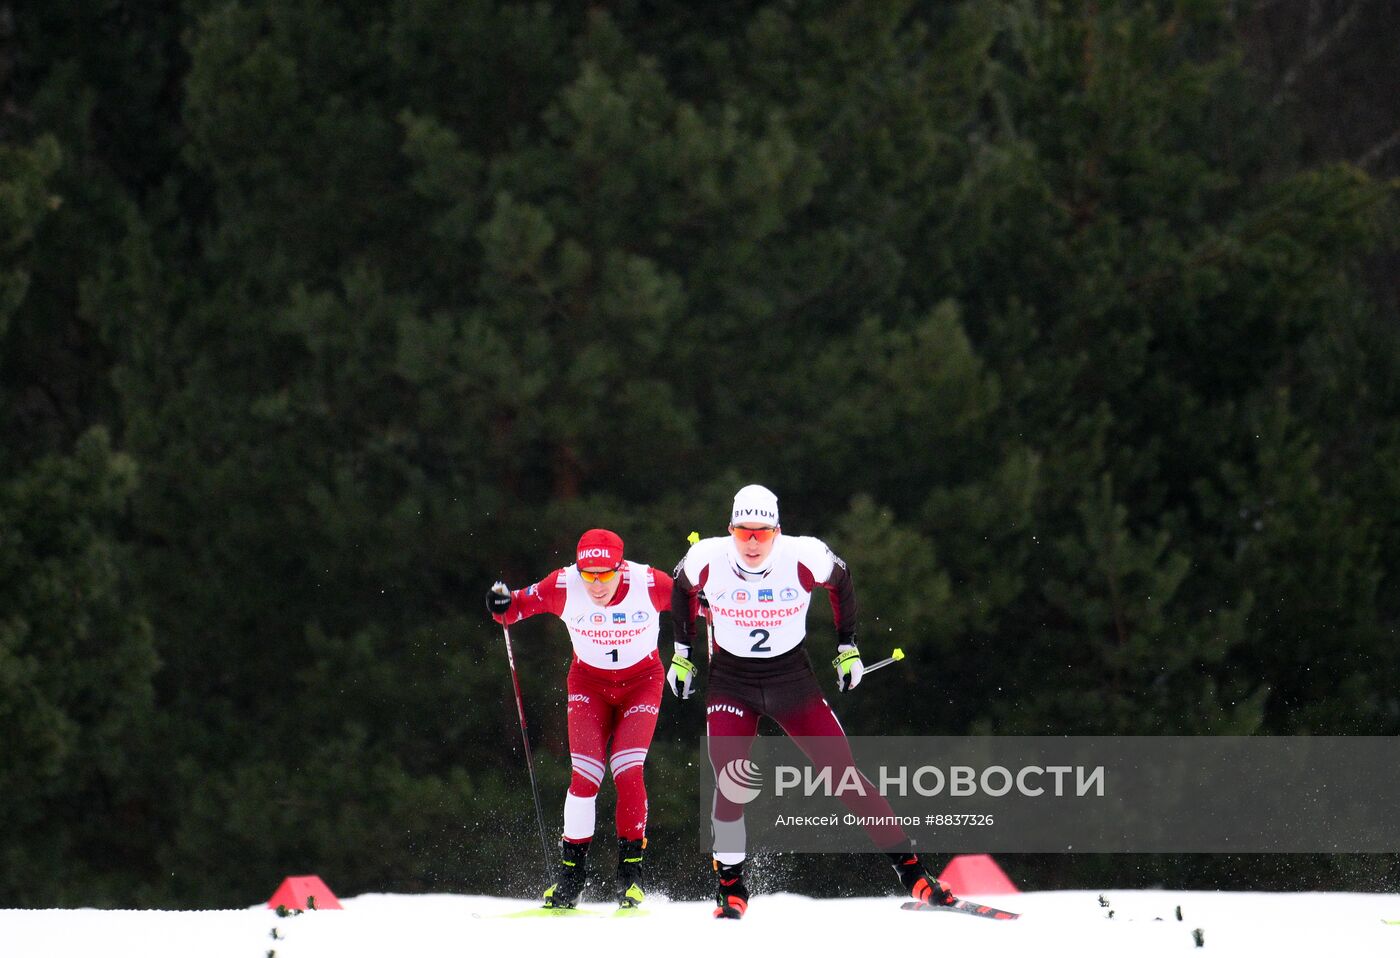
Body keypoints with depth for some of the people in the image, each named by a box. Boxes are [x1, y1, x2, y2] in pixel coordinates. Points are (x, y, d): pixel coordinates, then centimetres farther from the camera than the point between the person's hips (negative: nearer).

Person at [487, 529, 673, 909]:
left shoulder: (649, 584, -25)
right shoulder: (564, 586, -22)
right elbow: (519, 606, -9)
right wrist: (502, 604, -30)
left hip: (641, 681, -1)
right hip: (589, 682, 1)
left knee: (628, 771, -17)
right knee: (585, 774, -12)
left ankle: (631, 872, -3)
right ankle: (570, 877, -1)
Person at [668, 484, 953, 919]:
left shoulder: (805, 557, -19)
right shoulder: (706, 560, -16)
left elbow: (841, 582, 3)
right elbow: (682, 589, 8)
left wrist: (847, 646, 8)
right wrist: (683, 651, 13)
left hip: (793, 678, 0)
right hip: (730, 683, 0)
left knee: (844, 774, -5)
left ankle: (910, 869, 1)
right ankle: (730, 886, 1)